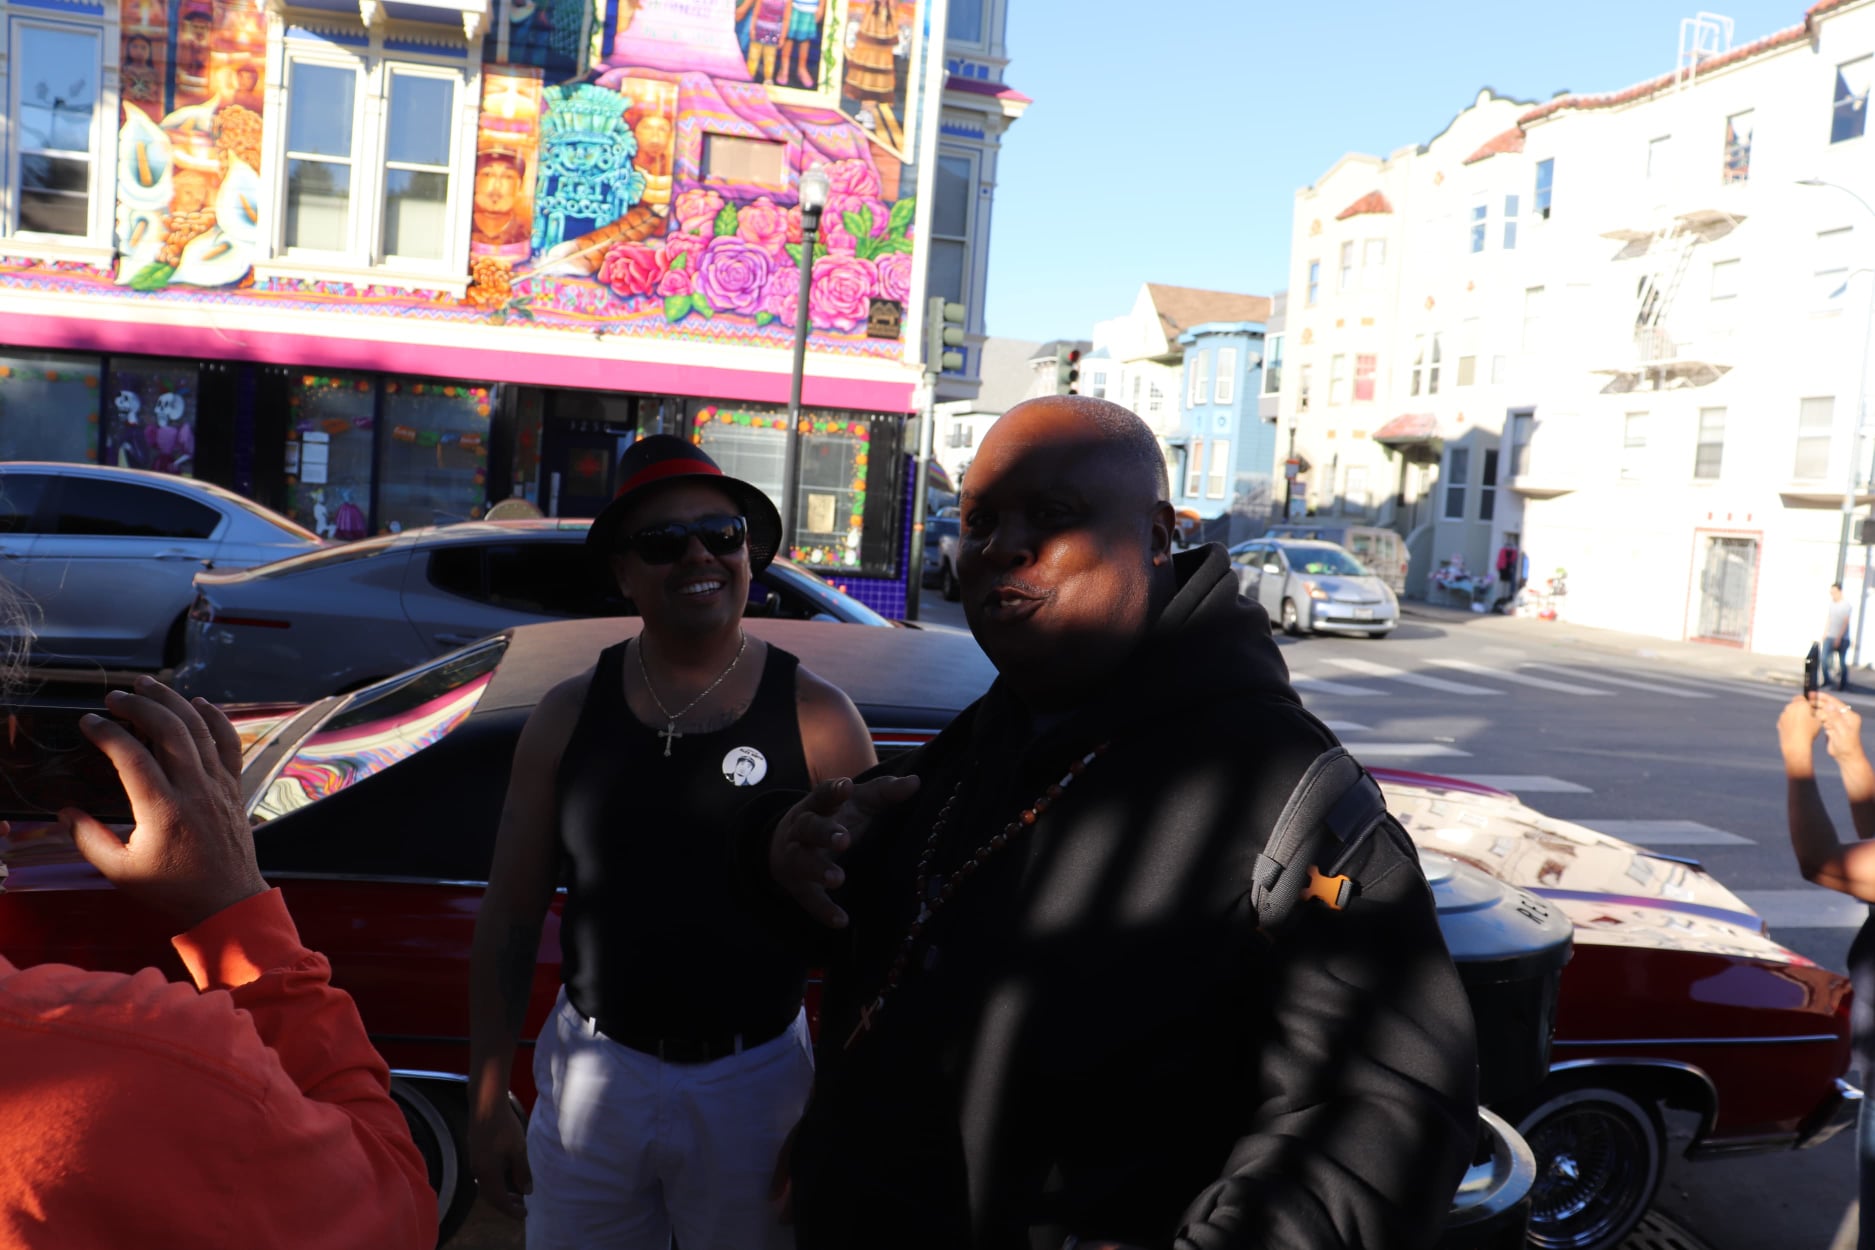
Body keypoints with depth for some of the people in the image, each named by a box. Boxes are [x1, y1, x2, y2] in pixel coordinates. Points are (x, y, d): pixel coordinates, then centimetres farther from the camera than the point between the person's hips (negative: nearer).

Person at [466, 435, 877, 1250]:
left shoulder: (818, 719, -9)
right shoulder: (568, 717, -1)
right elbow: (508, 922, 4)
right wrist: (487, 1100, 4)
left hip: (755, 1084, -2)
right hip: (592, 1072, 2)